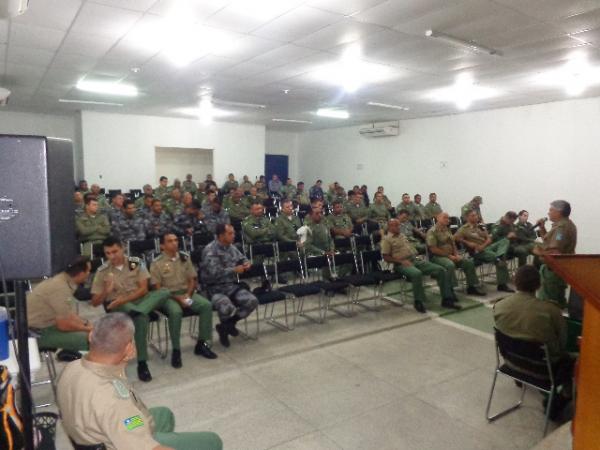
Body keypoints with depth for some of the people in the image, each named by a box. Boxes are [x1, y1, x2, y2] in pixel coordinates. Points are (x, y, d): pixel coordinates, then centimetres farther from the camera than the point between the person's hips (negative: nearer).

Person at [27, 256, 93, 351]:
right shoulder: (60, 287, -26)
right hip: (37, 332, -10)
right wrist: (87, 329, -10)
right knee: (86, 339, -19)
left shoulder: (63, 280, 3)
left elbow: (68, 315, 11)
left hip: (45, 324, 10)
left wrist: (86, 323, -1)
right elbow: (64, 325, -23)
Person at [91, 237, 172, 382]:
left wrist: (124, 299, -20)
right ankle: (142, 363, -34)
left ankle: (136, 312, -44)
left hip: (139, 300, 3)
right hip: (117, 307, -2)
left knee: (164, 292, -26)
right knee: (141, 317, -37)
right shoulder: (102, 271, -1)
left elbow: (143, 289, -5)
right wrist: (106, 291, -22)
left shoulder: (135, 262, 1)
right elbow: (95, 302, -1)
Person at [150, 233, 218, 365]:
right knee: (176, 311, -36)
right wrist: (177, 298, -18)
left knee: (207, 305, -22)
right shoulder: (157, 263, -5)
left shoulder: (185, 257, 7)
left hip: (187, 293, 4)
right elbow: (158, 288, -8)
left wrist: (188, 295, -9)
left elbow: (192, 280, 9)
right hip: (168, 296, -4)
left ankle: (202, 344, -11)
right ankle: (176, 350, -20)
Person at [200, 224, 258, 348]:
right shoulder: (210, 250, -14)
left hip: (233, 285, 7)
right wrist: (234, 270, -19)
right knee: (228, 308, -36)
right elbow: (214, 273, -24)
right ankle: (228, 325, 5)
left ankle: (225, 326, 5)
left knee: (252, 301, -15)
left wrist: (246, 263, 0)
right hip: (215, 289, -7)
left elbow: (242, 258, 25)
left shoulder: (232, 247, 8)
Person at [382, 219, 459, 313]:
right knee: (417, 273, -41)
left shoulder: (402, 235, 24)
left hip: (417, 260, 8)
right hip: (402, 264, -7)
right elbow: (386, 257, -7)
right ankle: (419, 302, -24)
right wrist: (401, 261, -17)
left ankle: (447, 299, -6)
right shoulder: (386, 239, 1)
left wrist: (418, 255, 10)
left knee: (441, 270, -9)